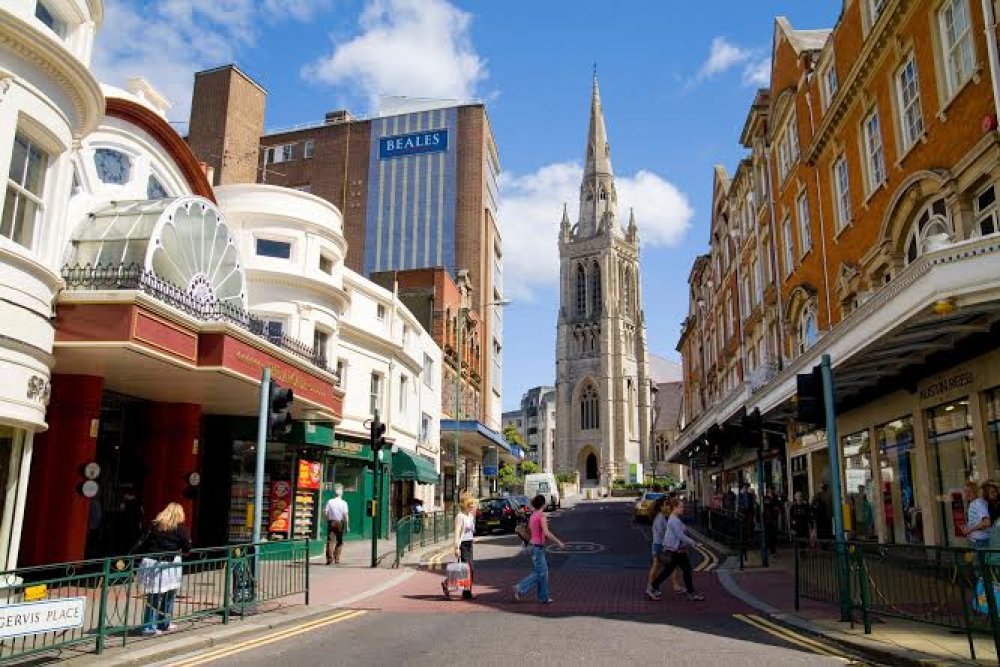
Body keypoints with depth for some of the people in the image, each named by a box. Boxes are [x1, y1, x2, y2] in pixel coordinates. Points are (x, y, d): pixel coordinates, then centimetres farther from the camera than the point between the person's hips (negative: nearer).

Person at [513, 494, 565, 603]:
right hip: (538, 547, -9)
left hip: (533, 546, 9)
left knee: (544, 572, 12)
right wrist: (558, 542, -15)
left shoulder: (533, 515, 10)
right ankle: (520, 589, -7)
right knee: (539, 573, -4)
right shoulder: (541, 516, -16)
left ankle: (543, 597, 15)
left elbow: (528, 530, 18)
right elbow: (547, 533, -24)